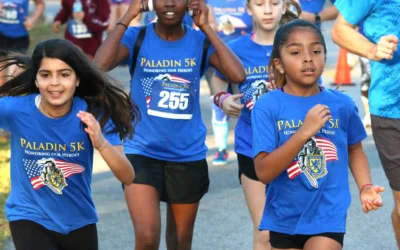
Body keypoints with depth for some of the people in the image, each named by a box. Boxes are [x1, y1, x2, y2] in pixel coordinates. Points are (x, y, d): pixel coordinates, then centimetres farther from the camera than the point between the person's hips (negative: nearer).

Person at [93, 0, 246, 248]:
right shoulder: (136, 37, -6)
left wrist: (206, 27, -17)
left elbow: (238, 75, -21)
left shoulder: (200, 42, -3)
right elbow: (100, 65, -26)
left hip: (188, 155, 2)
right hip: (142, 151, -2)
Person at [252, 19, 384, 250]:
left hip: (327, 217, -1)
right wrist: (304, 132, -27)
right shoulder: (267, 106, -12)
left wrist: (365, 186, -4)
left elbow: (354, 149, 14)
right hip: (284, 218, 1)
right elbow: (264, 172, -19)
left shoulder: (342, 104, -5)